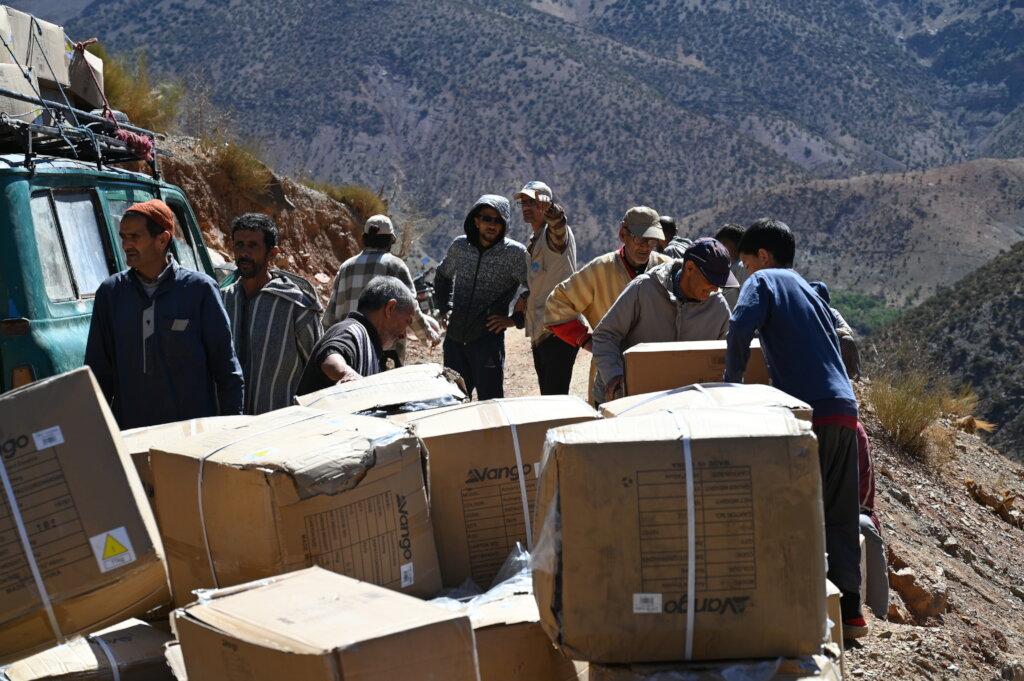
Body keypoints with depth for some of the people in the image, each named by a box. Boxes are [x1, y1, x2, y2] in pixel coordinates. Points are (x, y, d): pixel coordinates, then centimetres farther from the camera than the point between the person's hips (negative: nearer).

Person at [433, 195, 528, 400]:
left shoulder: (514, 253, -7)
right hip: (454, 338, 5)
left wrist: (515, 319, -9)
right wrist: (445, 308, 15)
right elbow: (442, 276, 25)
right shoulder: (459, 246, 7)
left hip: (488, 338, -5)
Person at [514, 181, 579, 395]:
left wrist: (549, 208, -54)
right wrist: (526, 297, 14)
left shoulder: (555, 233, -8)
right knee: (547, 397, 13)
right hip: (540, 333, 10)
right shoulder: (533, 243, 21)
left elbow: (558, 222, -34)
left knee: (556, 398, -14)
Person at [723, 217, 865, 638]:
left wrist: (733, 379, -2)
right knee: (840, 516, 11)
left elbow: (741, 326, -14)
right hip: (844, 411, 7)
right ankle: (848, 609, 12)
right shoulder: (809, 291, 27)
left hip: (809, 411, -7)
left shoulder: (764, 280, 5)